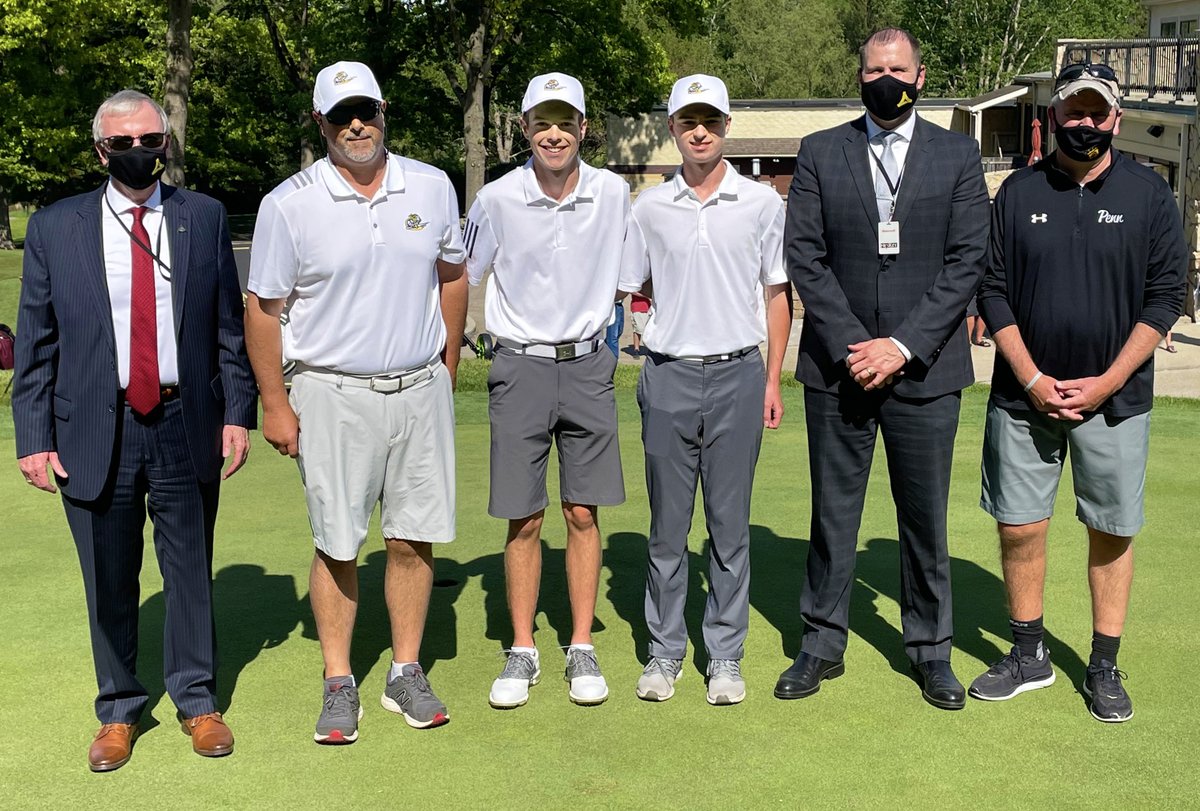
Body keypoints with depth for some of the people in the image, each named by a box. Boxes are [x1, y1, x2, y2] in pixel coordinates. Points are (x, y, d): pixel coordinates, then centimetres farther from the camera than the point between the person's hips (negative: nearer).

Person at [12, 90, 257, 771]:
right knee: (109, 581, 10)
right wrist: (35, 436, -2)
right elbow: (35, 343, 3)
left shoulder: (205, 217, 4)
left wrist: (238, 412, 1)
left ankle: (197, 700, 29)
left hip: (187, 426, 0)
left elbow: (229, 324, 6)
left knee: (192, 572, 11)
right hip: (95, 432, 0)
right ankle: (119, 711, 29)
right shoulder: (55, 228, 2)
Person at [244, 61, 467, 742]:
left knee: (414, 539, 6)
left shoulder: (432, 187, 4)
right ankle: (339, 685, 16)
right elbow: (263, 308, 0)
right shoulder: (290, 205, -5)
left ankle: (407, 673, 21)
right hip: (333, 395, -2)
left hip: (421, 389, 3)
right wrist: (275, 403, -3)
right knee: (337, 547, 2)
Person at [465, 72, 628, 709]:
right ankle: (522, 651, 15)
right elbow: (458, 280, 5)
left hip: (587, 366, 1)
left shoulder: (614, 195, -1)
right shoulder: (497, 200, -6)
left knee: (583, 512, 4)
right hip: (520, 368, -1)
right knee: (524, 519, 2)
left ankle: (581, 649, 16)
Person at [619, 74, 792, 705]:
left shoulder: (762, 202, 4)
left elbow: (776, 295, 8)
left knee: (730, 524, 5)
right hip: (667, 375, 1)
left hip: (737, 374, -1)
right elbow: (625, 291, 11)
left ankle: (725, 656, 15)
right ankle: (664, 652, 18)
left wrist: (772, 380, 4)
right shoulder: (649, 208, 6)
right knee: (667, 525, 7)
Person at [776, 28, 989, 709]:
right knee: (833, 514, 9)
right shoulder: (820, 154, 6)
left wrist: (903, 345, -12)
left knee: (926, 517, 9)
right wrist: (852, 345, -11)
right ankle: (823, 645, 22)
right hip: (838, 367, 1)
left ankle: (931, 649, 25)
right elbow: (803, 256, -1)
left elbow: (968, 261, -3)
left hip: (924, 368, 0)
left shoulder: (958, 156, 5)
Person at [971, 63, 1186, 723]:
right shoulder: (1019, 192, 3)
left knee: (1111, 532, 7)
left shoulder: (1149, 195, 0)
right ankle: (1029, 655, 23)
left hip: (1114, 398, -1)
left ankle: (1104, 668, 21)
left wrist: (1106, 383, -10)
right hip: (1024, 395, 1)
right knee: (1019, 528, 5)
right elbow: (993, 291, 2)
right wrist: (1033, 380, -8)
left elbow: (1164, 298, -2)